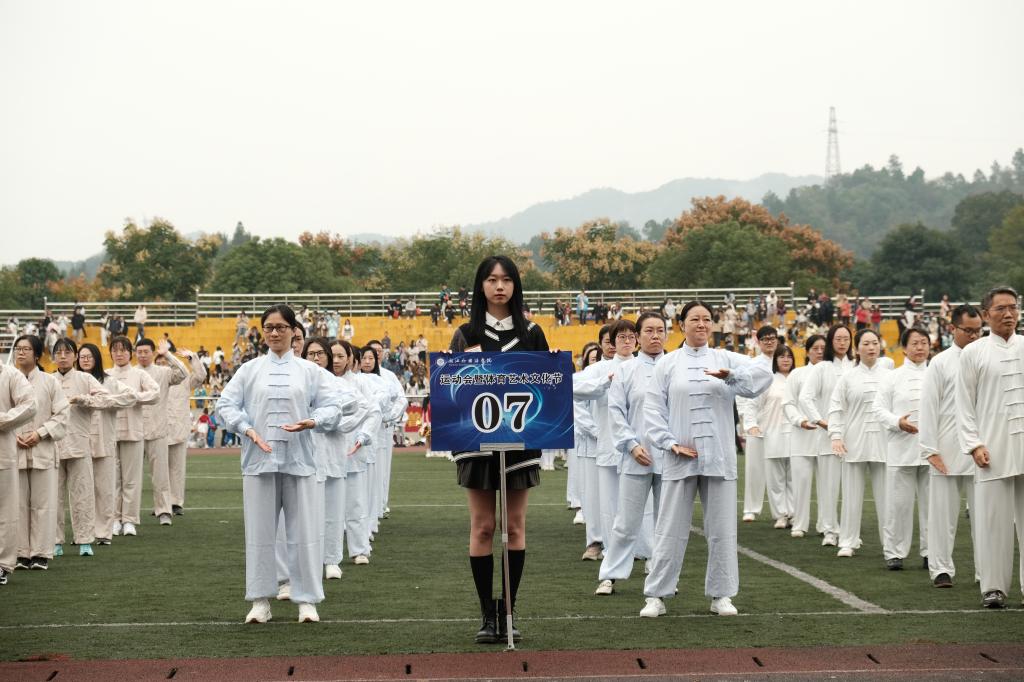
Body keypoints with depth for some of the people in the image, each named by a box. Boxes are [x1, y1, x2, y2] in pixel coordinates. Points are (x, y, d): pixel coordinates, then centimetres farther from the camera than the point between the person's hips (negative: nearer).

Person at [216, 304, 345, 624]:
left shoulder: (310, 370, 7)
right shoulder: (249, 370, 8)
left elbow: (332, 406, 4)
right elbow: (226, 405, 4)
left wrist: (311, 422, -15)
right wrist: (248, 430, -12)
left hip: (299, 460, -1)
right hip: (259, 459, 1)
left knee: (303, 530, -1)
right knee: (260, 531, 4)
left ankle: (307, 600, 7)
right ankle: (260, 601, 12)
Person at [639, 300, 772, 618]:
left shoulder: (725, 359, 7)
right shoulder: (668, 364, 6)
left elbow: (764, 373, -7)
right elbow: (653, 407, 2)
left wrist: (731, 375, -24)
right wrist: (671, 443, -9)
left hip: (719, 458, 1)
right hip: (681, 458, -1)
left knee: (722, 528, 5)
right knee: (671, 528, 1)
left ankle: (721, 594, 15)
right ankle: (656, 595, 6)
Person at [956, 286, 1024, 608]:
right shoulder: (973, 353, 5)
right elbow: (965, 404, 4)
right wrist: (974, 444, -6)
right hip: (994, 448, -2)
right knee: (993, 517, -1)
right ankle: (994, 587, 5)